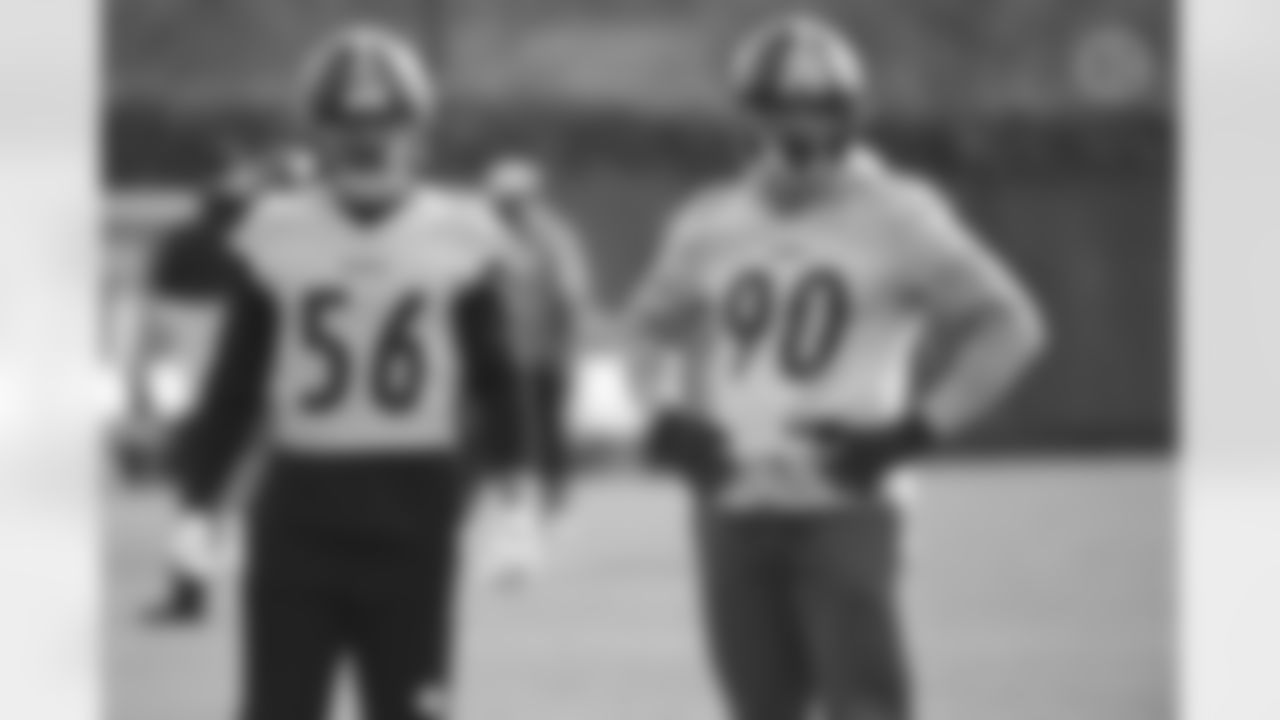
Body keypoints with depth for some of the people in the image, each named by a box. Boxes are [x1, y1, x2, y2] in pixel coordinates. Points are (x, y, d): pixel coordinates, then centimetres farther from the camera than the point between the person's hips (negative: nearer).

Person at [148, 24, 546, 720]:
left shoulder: (460, 238, 1)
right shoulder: (274, 235, 2)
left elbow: (498, 378, 5)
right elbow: (234, 383, 8)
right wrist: (197, 502, 6)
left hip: (415, 513, 0)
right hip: (299, 511, 0)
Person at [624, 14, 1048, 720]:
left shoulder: (897, 217, -4)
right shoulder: (712, 224, 9)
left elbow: (1007, 325, -2)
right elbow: (650, 326, 25)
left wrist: (914, 430, -10)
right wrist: (667, 419, 7)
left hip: (844, 502, -4)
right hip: (735, 506, 4)